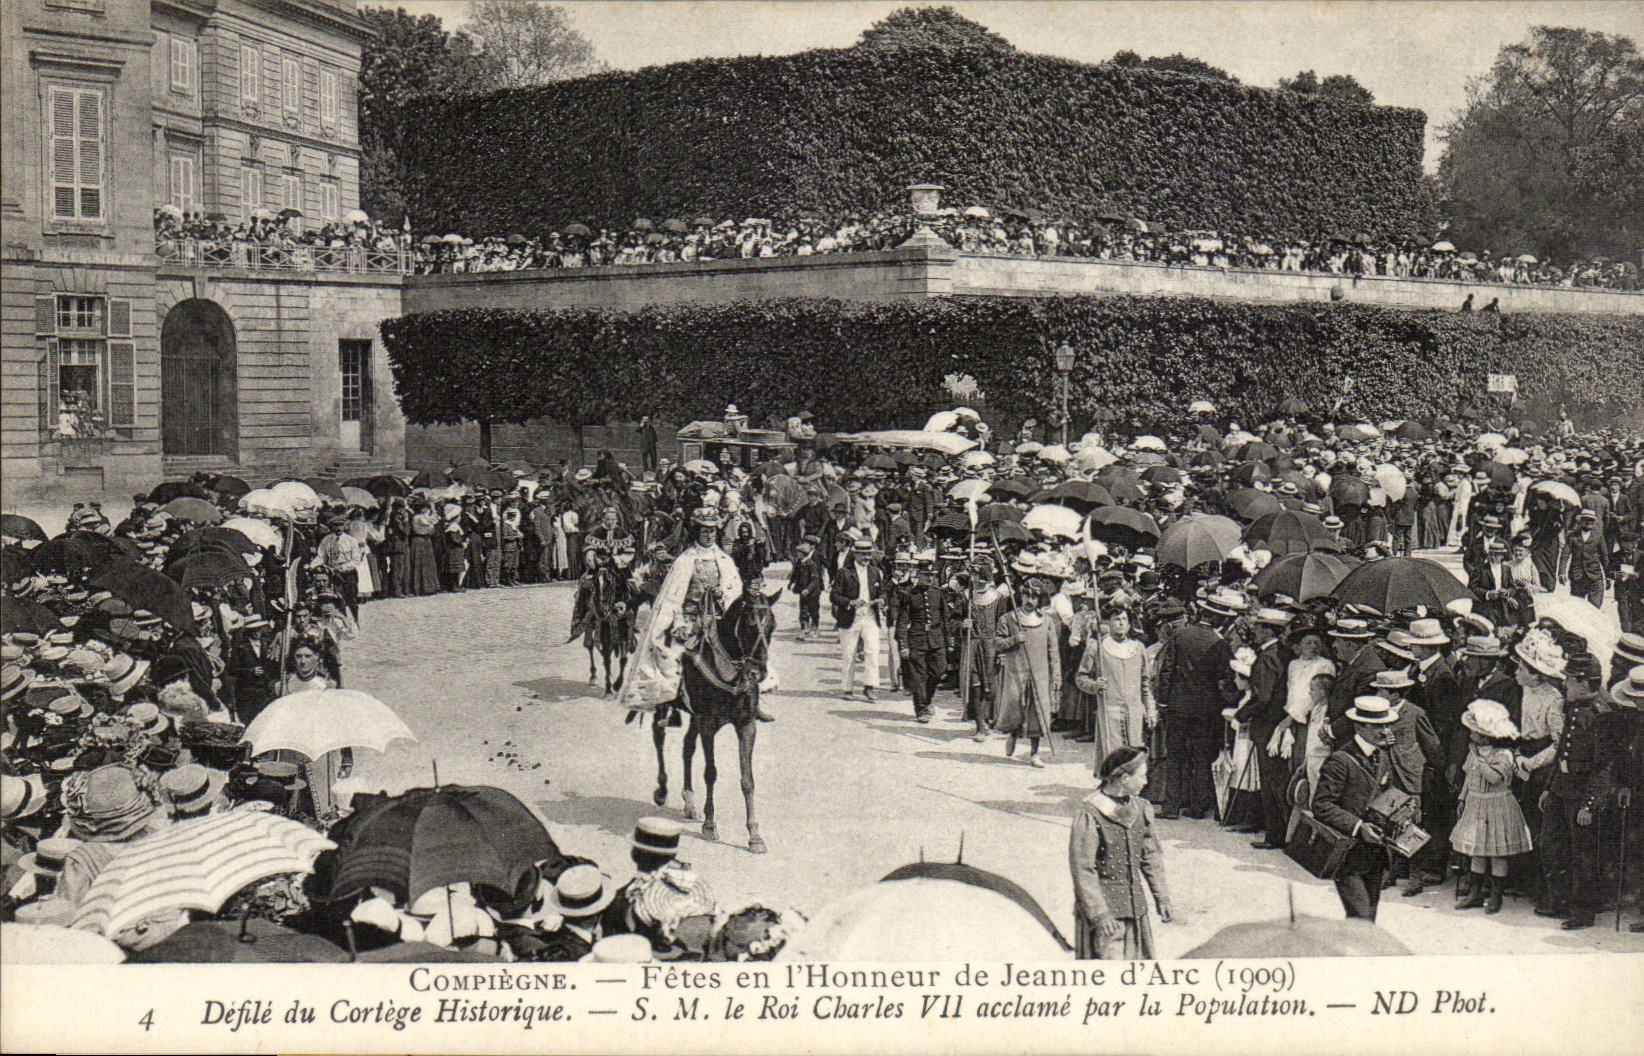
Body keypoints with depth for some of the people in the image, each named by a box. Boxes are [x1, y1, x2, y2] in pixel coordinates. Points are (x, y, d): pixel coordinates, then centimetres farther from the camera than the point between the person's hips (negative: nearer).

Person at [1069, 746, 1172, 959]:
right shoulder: (1089, 815, -17)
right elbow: (1083, 871, -16)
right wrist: (1100, 915, -18)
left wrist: (1162, 899, 13)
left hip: (1135, 907, 7)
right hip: (1105, 909, -7)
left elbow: (1152, 856, 15)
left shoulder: (1140, 808, 5)